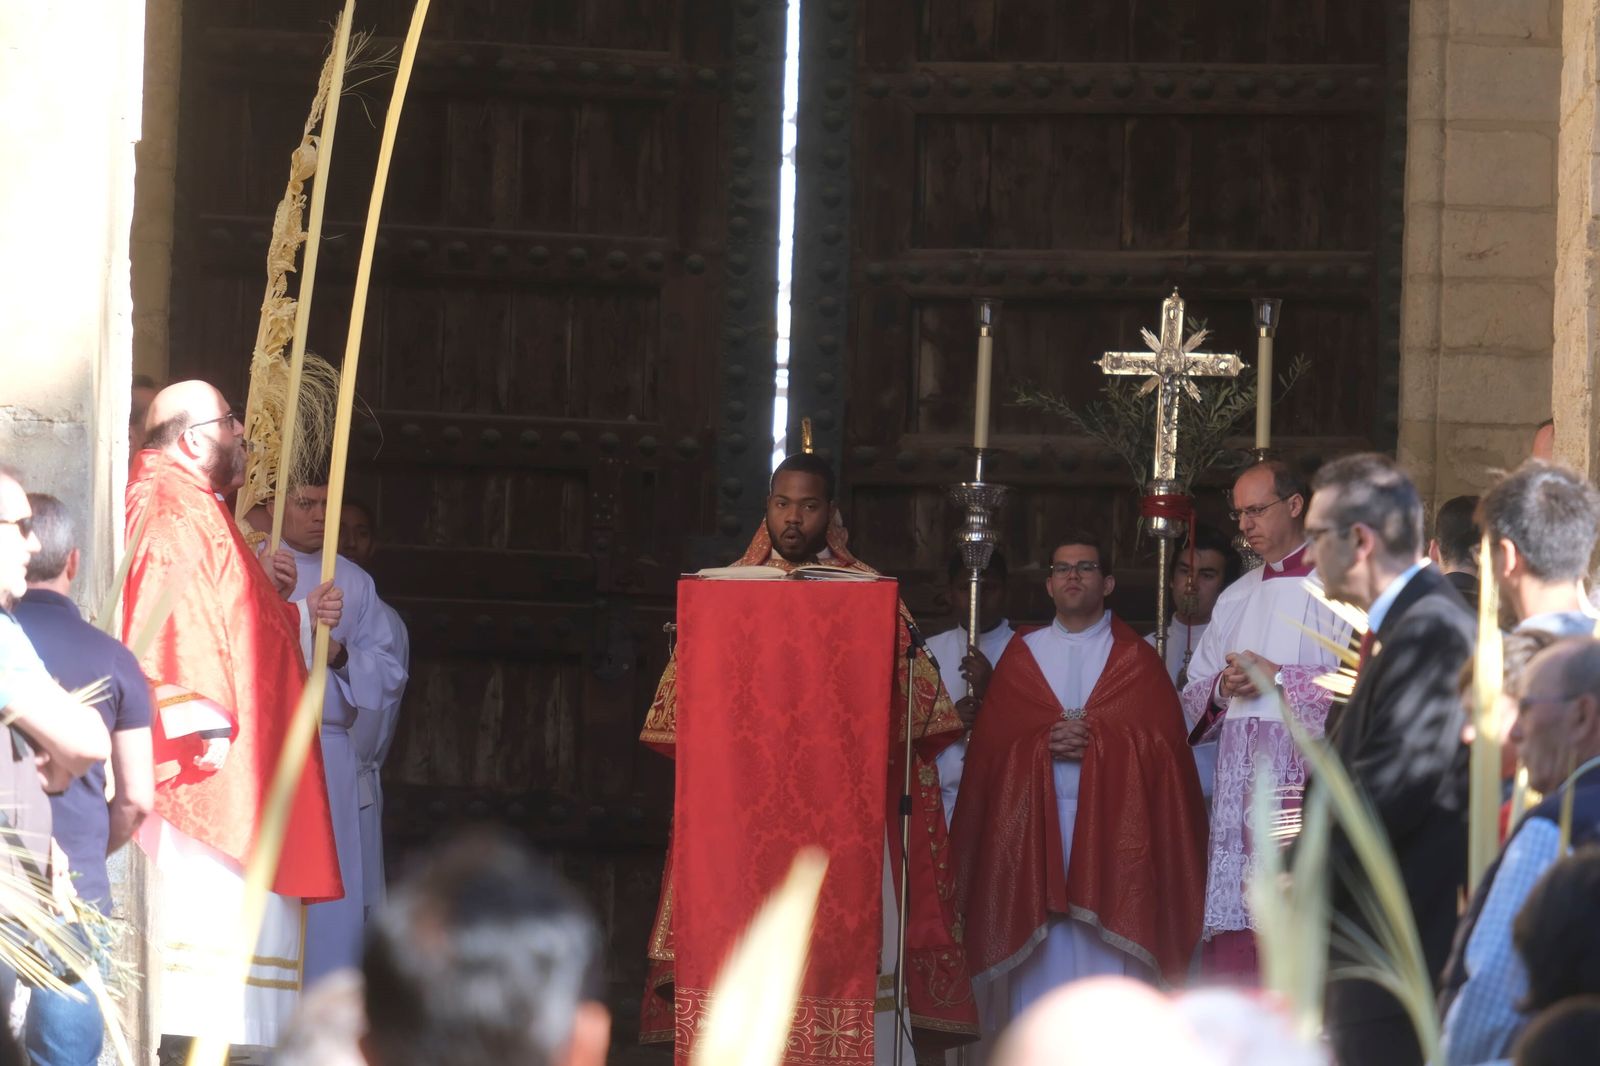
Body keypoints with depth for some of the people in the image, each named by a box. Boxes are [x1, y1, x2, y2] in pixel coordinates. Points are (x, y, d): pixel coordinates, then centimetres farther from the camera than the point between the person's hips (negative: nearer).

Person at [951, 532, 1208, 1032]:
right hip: (1032, 823, 1)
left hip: (1111, 826, -1)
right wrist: (1045, 742, -10)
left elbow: (1164, 746, 0)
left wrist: (1095, 741, -12)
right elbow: (990, 745, 7)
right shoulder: (1021, 656, 14)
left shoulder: (1136, 661, 10)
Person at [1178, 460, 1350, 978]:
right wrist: (1222, 688, -1)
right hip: (1238, 777, 6)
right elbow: (1192, 697, 21)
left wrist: (1278, 678, -11)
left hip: (1305, 772, -6)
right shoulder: (1234, 599, 22)